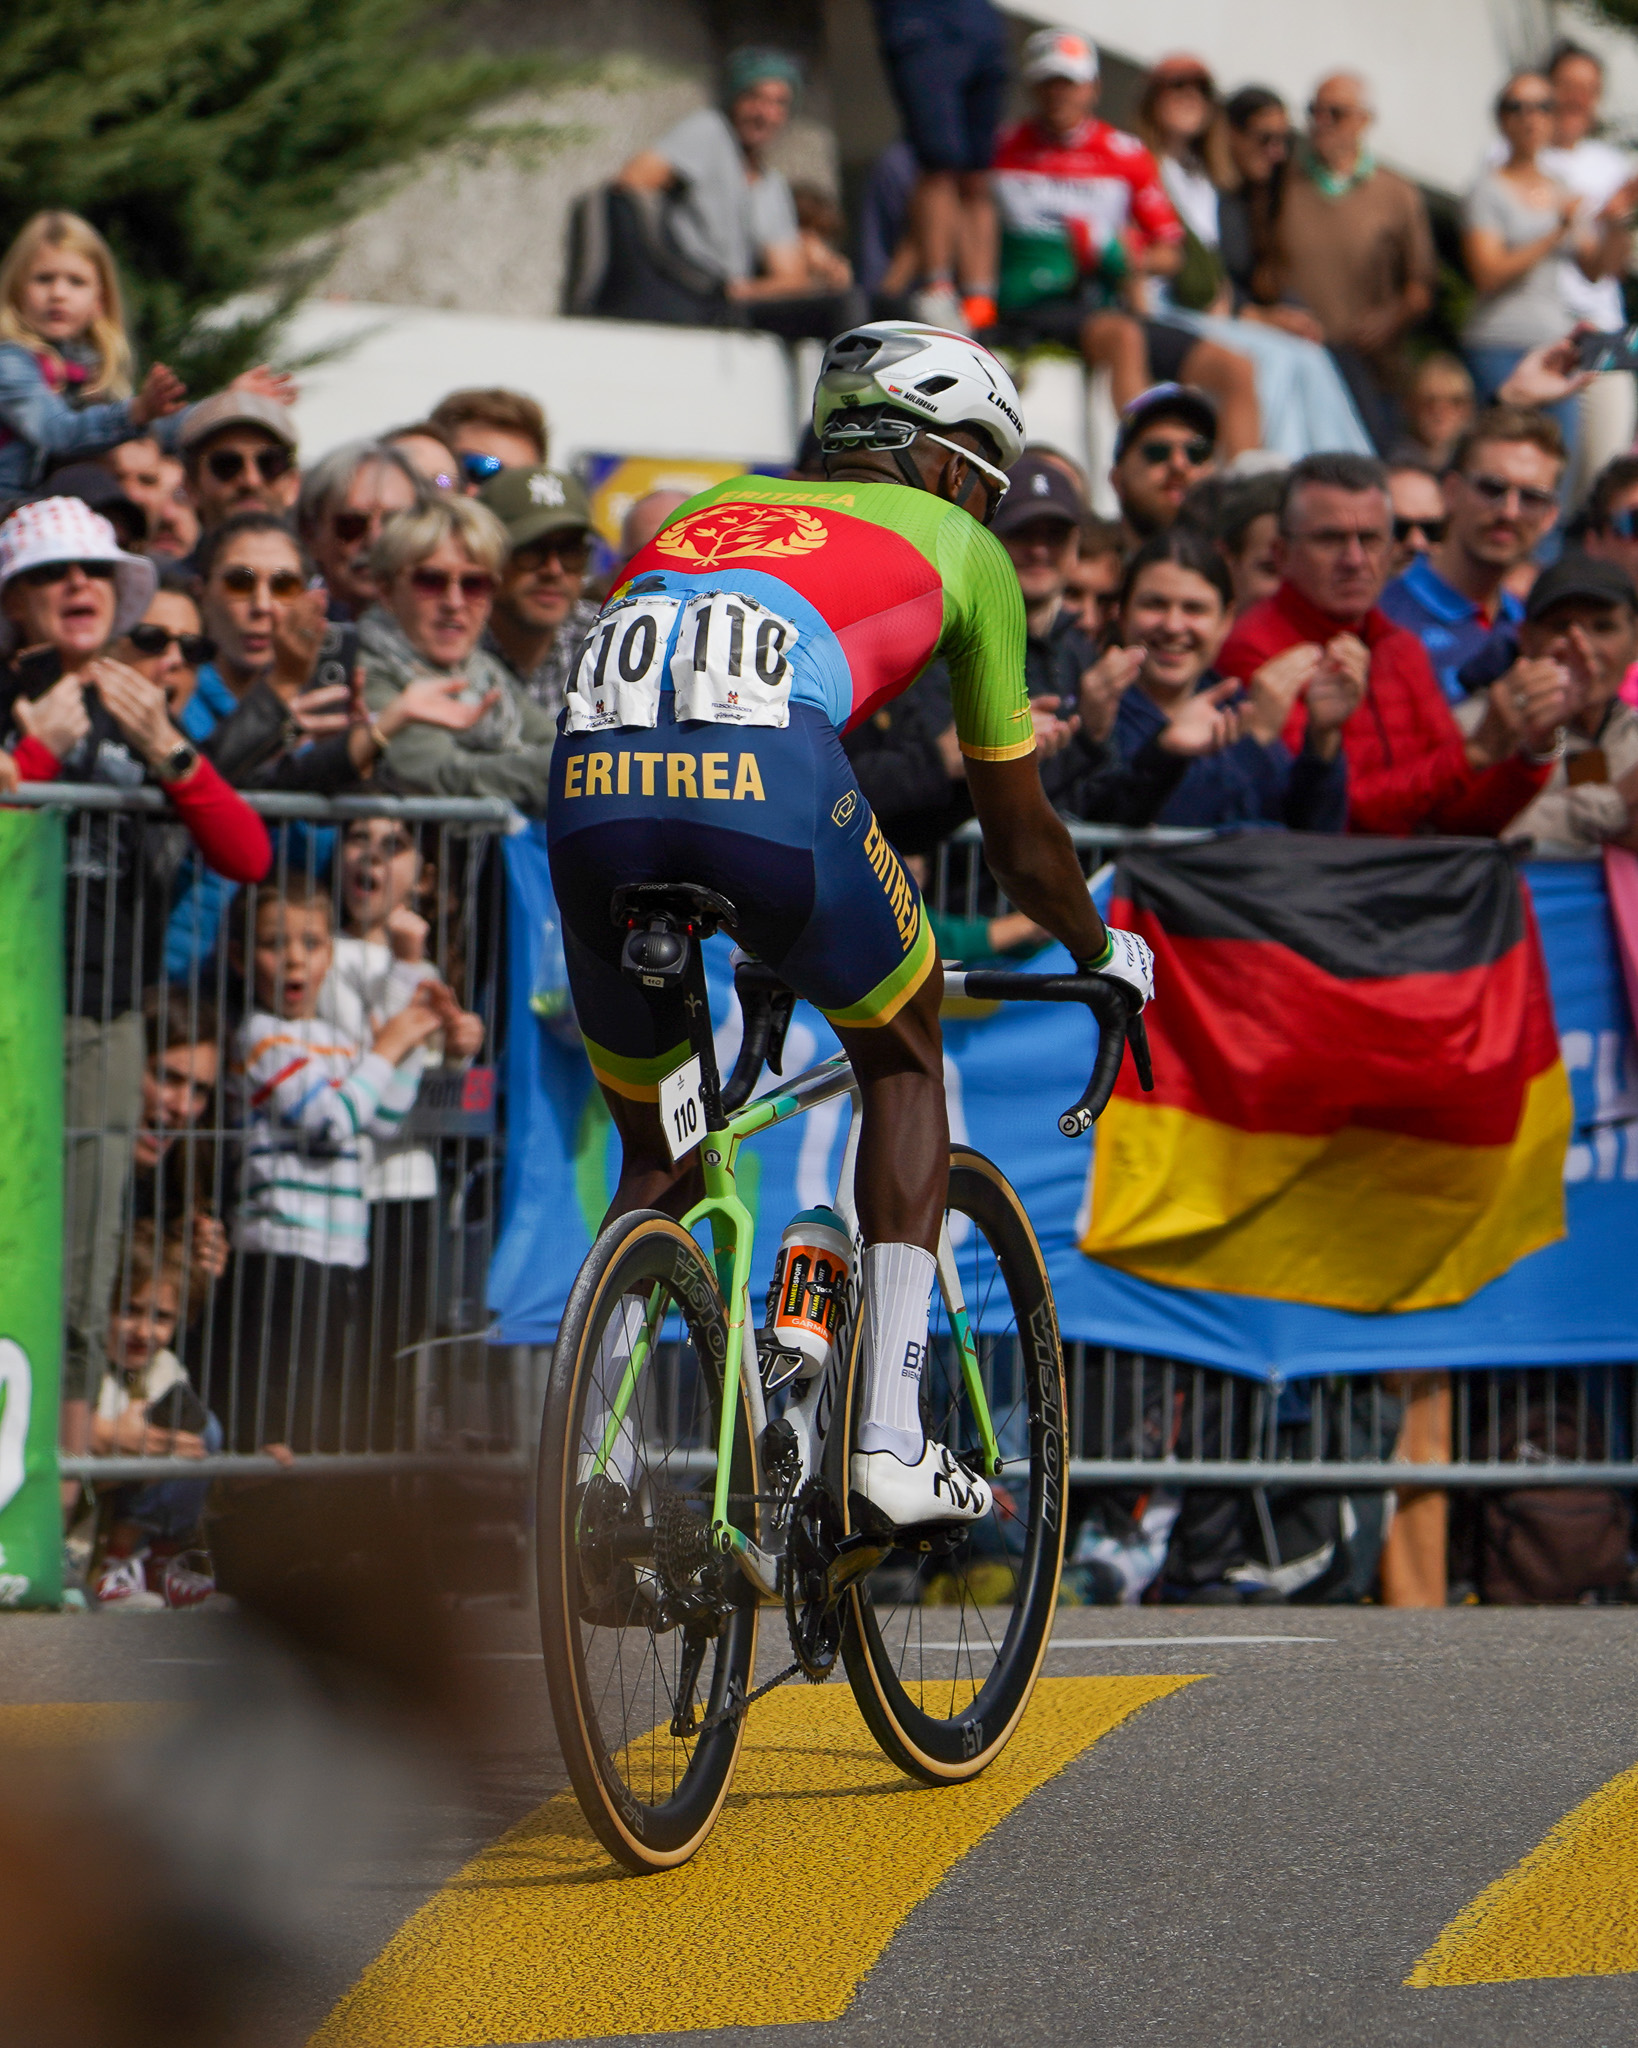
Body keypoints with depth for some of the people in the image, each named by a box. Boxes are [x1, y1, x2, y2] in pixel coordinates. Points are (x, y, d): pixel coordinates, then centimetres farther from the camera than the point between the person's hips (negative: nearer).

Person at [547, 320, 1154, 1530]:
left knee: (657, 1160, 23)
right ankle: (892, 1445, 15)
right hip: (767, 778, -4)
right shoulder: (959, 548, 28)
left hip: (590, 791, 4)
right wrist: (1102, 953, 53)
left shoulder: (712, 511, 39)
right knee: (905, 1063, 24)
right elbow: (1019, 835, 34)